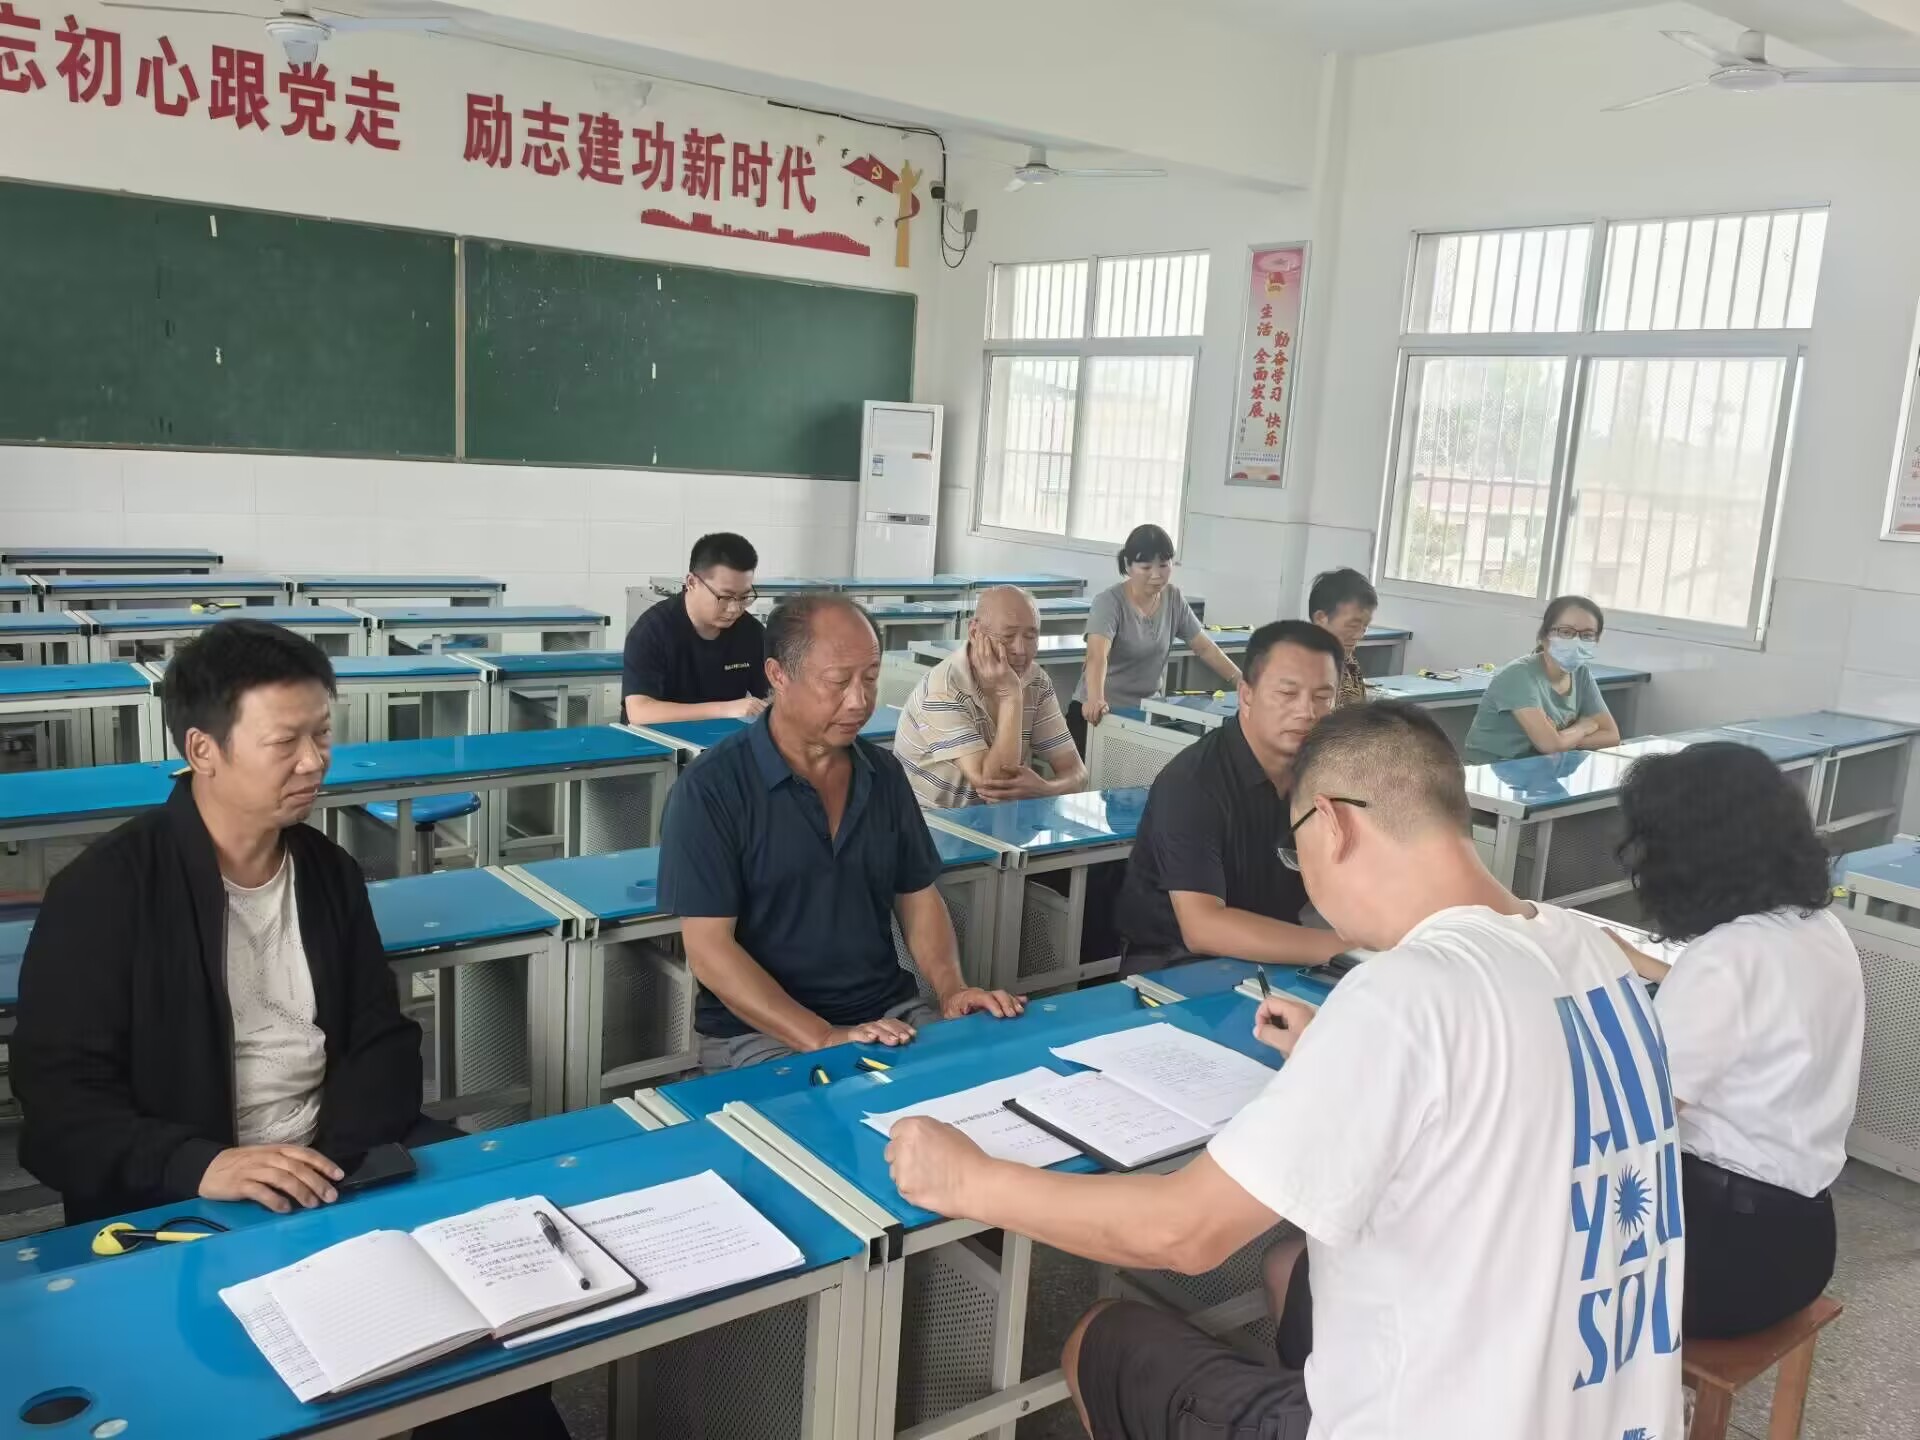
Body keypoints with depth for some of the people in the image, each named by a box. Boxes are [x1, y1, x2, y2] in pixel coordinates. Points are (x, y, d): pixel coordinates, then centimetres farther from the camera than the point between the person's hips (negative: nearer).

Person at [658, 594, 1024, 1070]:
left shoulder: (884, 774, 6)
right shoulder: (711, 788, -12)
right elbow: (709, 950, -15)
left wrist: (950, 989, -4)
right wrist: (824, 1039, -23)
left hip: (892, 1011, 5)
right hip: (761, 1032, -5)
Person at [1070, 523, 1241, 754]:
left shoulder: (1174, 598, -1)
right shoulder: (1109, 602, -18)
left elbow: (1205, 648, 3)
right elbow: (1097, 655, -34)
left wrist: (1243, 682, -8)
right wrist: (1095, 700, -51)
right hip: (1101, 714, -4)